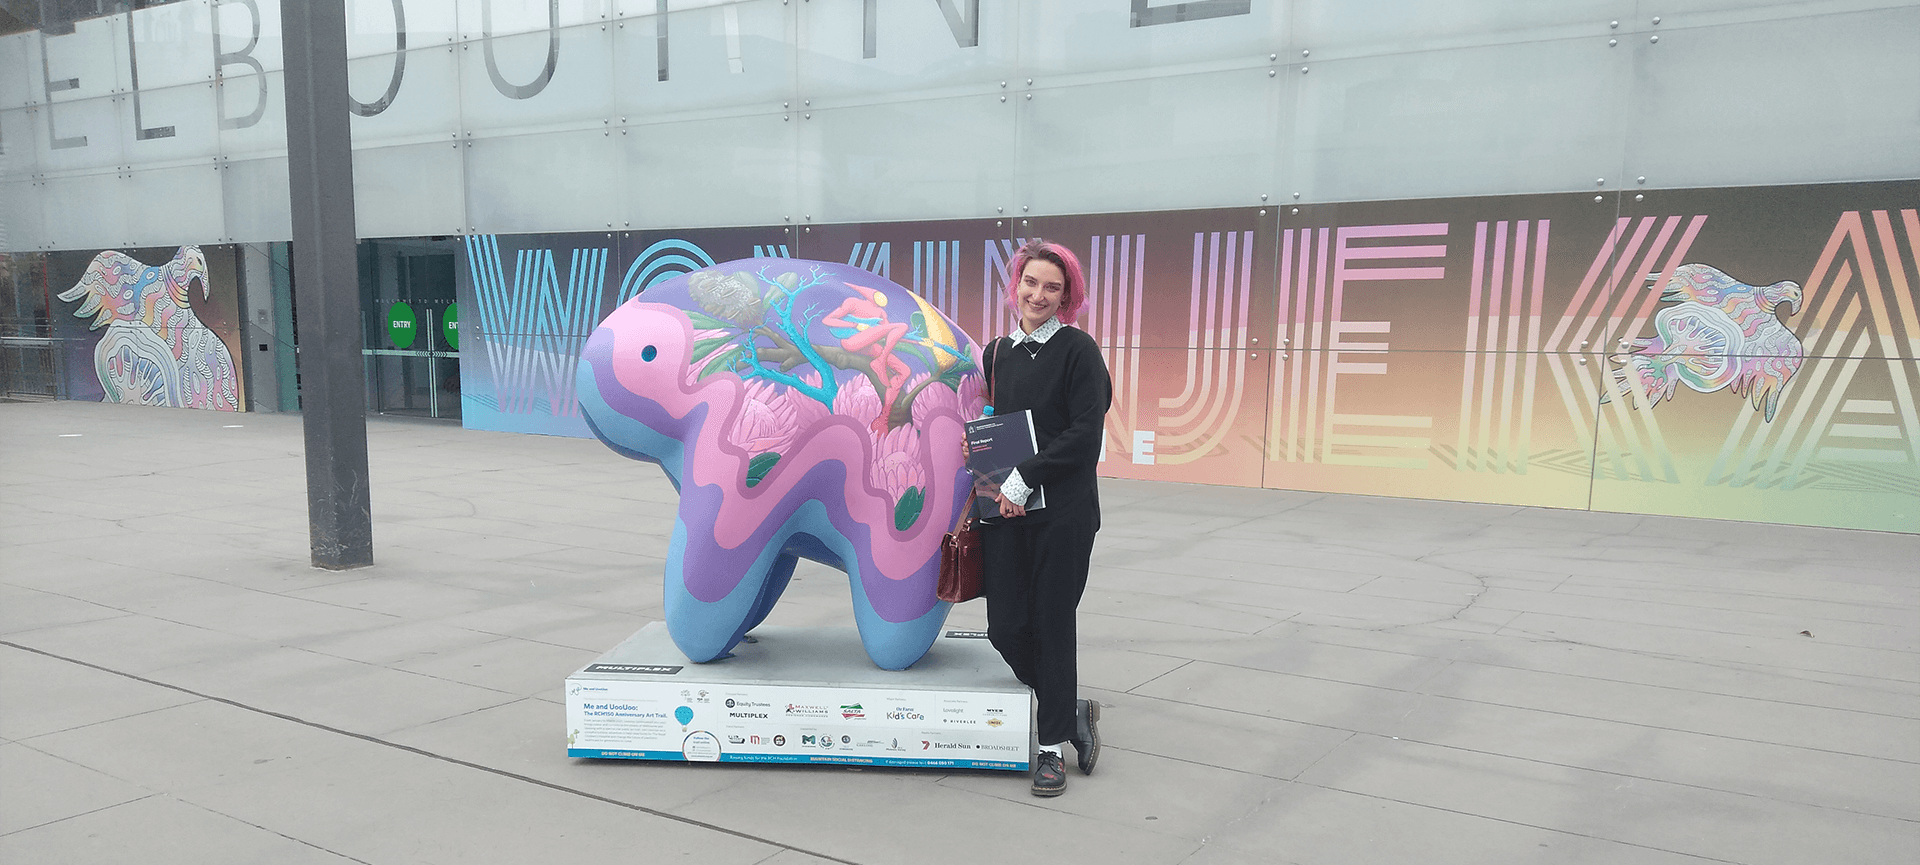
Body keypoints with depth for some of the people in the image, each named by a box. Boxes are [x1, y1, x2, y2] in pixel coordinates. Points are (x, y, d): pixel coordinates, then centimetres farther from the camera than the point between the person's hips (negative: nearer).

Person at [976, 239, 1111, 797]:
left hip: (1062, 513, -5)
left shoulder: (1077, 349, -5)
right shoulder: (996, 353, 12)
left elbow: (1085, 433, -12)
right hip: (1005, 510, 5)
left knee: (1052, 626, 2)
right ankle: (1073, 712, 28)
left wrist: (1024, 478, -15)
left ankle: (1053, 747, 19)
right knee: (1005, 627, 3)